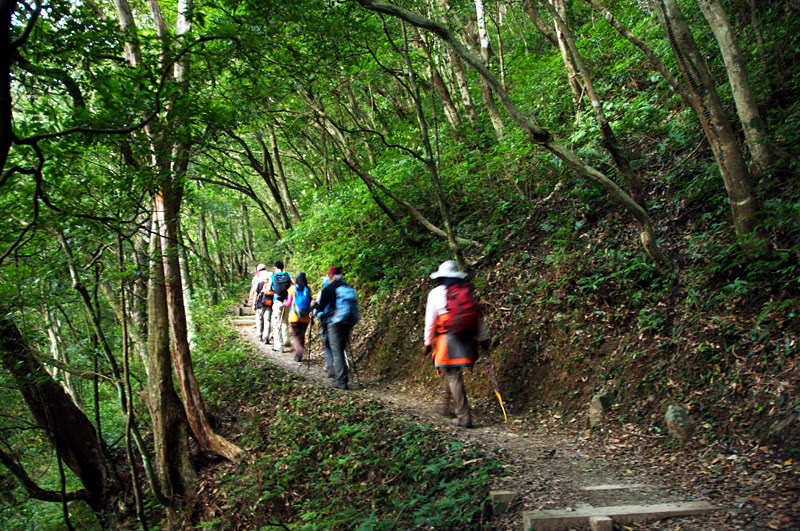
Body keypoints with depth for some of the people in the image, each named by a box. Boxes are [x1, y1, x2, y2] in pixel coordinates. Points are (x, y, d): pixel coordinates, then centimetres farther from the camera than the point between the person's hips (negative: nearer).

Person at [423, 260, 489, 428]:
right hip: (466, 339, 5)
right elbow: (478, 316, 12)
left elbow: (430, 321, -1)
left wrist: (427, 343, 8)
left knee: (453, 377, -4)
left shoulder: (436, 293, -1)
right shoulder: (467, 291, 10)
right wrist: (483, 337, 20)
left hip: (448, 340, -5)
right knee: (450, 373, 22)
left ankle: (464, 417, -8)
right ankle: (445, 407, 33)